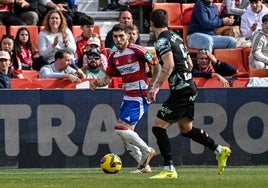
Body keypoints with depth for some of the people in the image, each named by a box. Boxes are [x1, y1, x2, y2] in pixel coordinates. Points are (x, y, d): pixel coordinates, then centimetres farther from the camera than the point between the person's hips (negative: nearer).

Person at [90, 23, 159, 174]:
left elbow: (157, 64, -8)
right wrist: (97, 83, -5)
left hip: (140, 96, -8)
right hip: (128, 97, 8)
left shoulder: (137, 50, -13)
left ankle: (147, 151, 1)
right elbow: (108, 79, 16)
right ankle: (144, 165, 14)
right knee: (125, 133, 6)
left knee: (121, 129, -16)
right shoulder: (113, 57, 8)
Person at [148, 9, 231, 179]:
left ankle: (169, 170, -10)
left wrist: (156, 86, -22)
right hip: (190, 87, 9)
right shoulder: (176, 37, 16)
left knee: (158, 127, -7)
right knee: (186, 129, 22)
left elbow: (169, 65, -24)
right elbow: (189, 64, 21)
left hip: (180, 90, -9)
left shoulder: (162, 41, -11)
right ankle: (220, 151, 25)